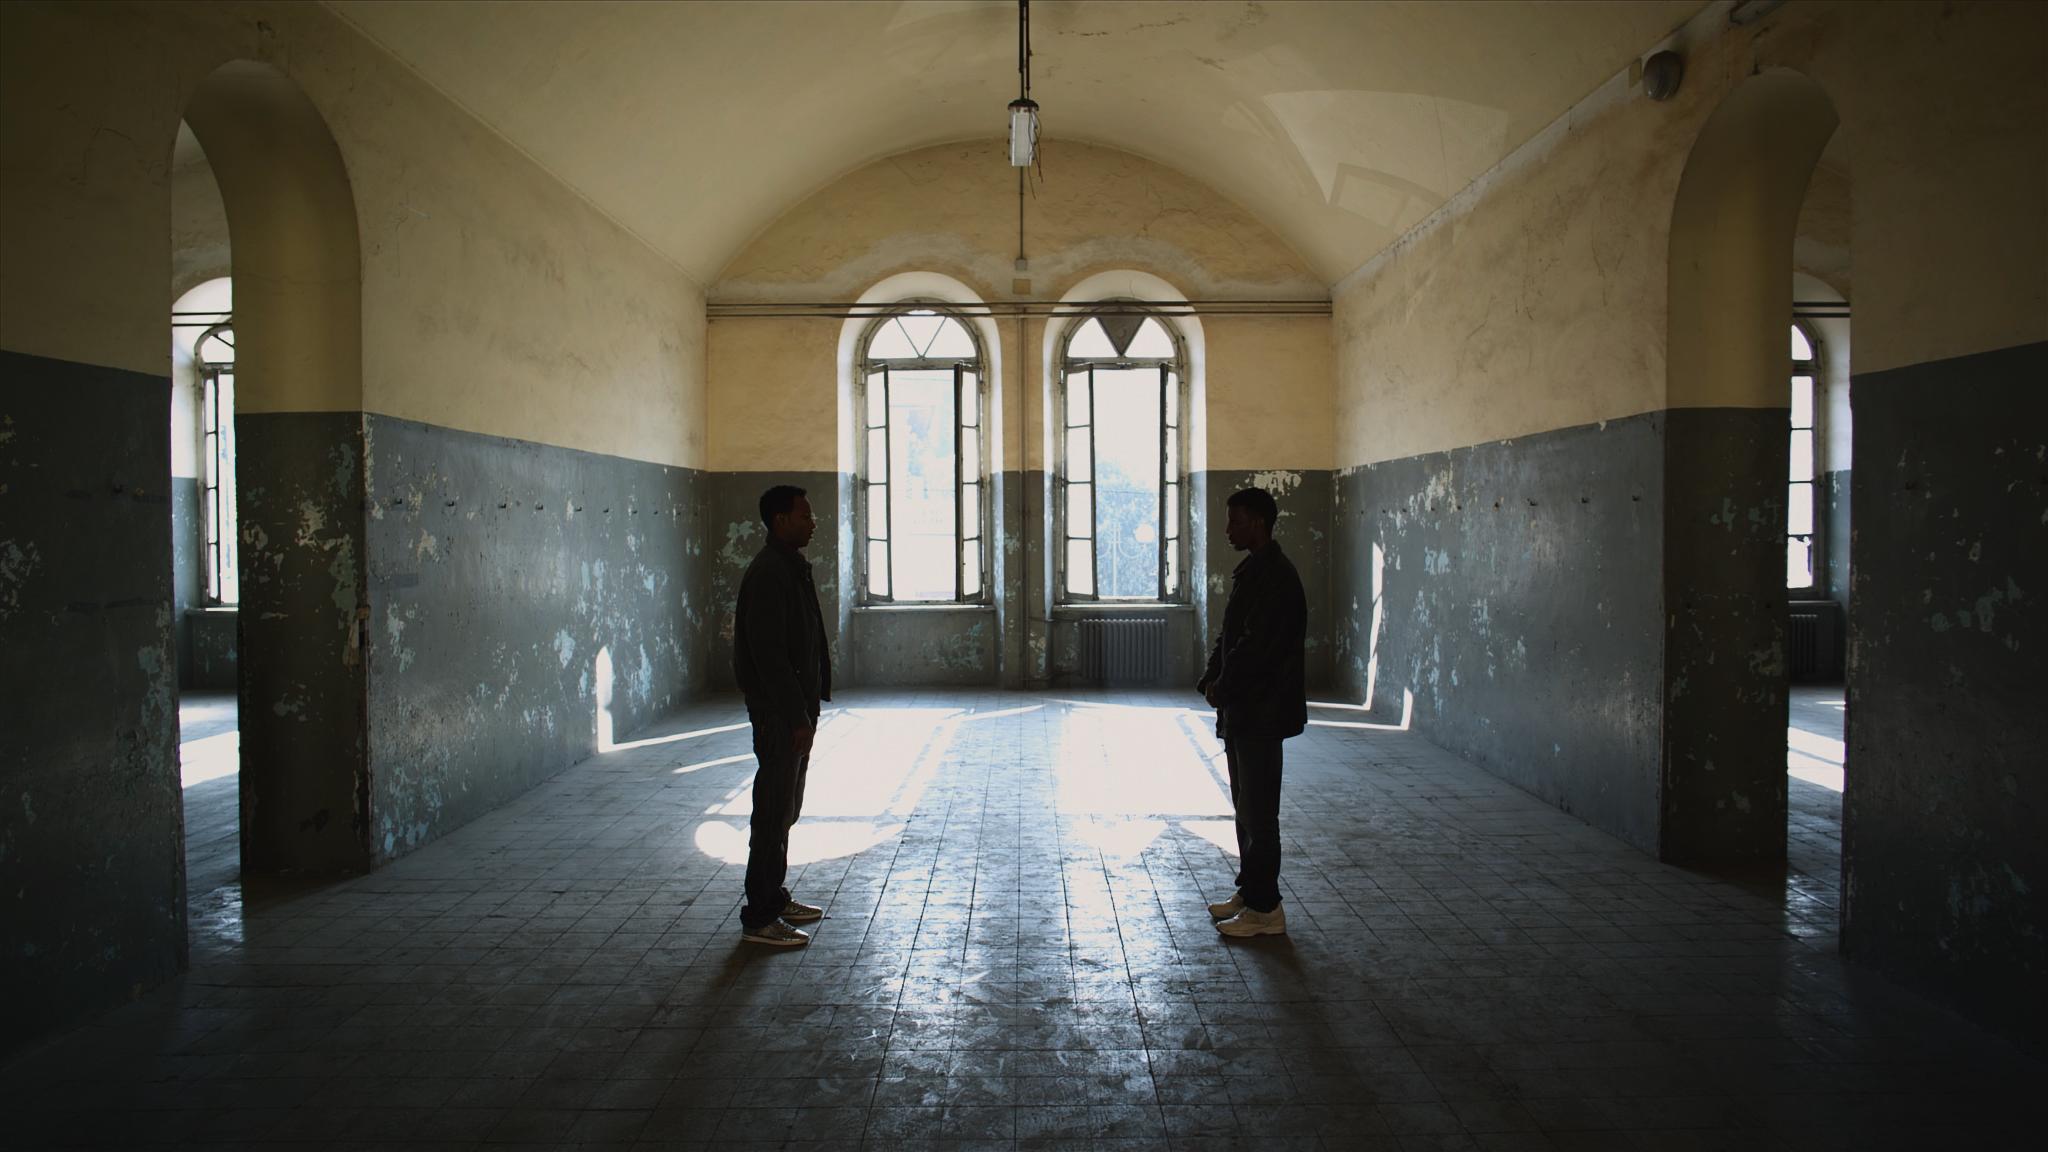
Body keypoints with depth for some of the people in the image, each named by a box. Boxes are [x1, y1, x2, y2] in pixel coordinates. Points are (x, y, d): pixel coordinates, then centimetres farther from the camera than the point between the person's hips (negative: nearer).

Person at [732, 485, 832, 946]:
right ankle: (759, 919, 4)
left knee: (785, 808, 17)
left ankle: (775, 899, 28)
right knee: (774, 811, -4)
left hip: (795, 706, 10)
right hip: (779, 710, -10)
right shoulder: (768, 573, -18)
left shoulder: (793, 567, 14)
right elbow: (768, 653, -23)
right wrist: (796, 716, -22)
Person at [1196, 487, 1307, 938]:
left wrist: (1222, 688, -11)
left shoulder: (1276, 577, -17)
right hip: (1242, 711, 10)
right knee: (1246, 806, 16)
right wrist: (1212, 678, 3)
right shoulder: (1251, 572, 15)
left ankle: (1265, 909, 3)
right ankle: (1249, 892, 27)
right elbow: (1230, 637, 18)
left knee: (1258, 811, -5)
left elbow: (1256, 647, -22)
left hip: (1262, 713, -10)